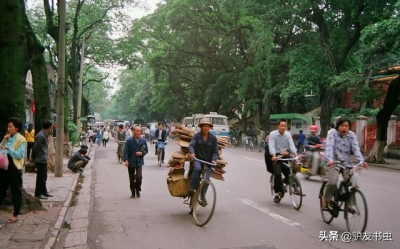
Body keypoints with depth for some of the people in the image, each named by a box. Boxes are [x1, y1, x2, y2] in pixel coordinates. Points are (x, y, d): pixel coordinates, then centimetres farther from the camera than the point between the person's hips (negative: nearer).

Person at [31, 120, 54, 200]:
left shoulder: (44, 135, 11)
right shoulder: (41, 136, -21)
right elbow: (36, 148, -20)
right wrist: (33, 158, -8)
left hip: (43, 160, 10)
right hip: (40, 160, -10)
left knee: (44, 177, 16)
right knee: (41, 177, -1)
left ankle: (44, 192, 25)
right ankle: (38, 194, 8)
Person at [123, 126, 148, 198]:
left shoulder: (143, 141, 1)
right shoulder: (129, 140, -6)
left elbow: (146, 150, 7)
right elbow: (125, 151, -8)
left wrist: (141, 153, -13)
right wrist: (126, 160, -18)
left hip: (139, 162, 0)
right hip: (131, 162, 0)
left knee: (139, 177, -14)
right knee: (131, 179, 8)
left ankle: (138, 190, 12)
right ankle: (133, 193, 25)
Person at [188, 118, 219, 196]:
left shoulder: (213, 138, 0)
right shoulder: (197, 135, 0)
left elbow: (215, 151, -1)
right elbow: (191, 145, -12)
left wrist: (214, 160, -20)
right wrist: (192, 153, -34)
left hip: (208, 161, 1)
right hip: (198, 159, -1)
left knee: (206, 179, -11)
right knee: (197, 168, -34)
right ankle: (192, 189, -27)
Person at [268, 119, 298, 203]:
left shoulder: (288, 134, 1)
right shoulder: (273, 134, -9)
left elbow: (291, 145, -9)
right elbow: (271, 146, -19)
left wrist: (296, 154, -26)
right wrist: (273, 155, -36)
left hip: (286, 155, 3)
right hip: (276, 156, -3)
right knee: (277, 174, -18)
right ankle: (277, 193, -2)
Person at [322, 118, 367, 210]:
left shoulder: (352, 135, 0)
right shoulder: (333, 134, -9)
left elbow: (356, 149, -10)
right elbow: (329, 147, -22)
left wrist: (361, 161, -26)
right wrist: (330, 160, -39)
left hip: (346, 163, 4)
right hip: (333, 163, -3)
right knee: (332, 183, -21)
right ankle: (325, 199, 5)